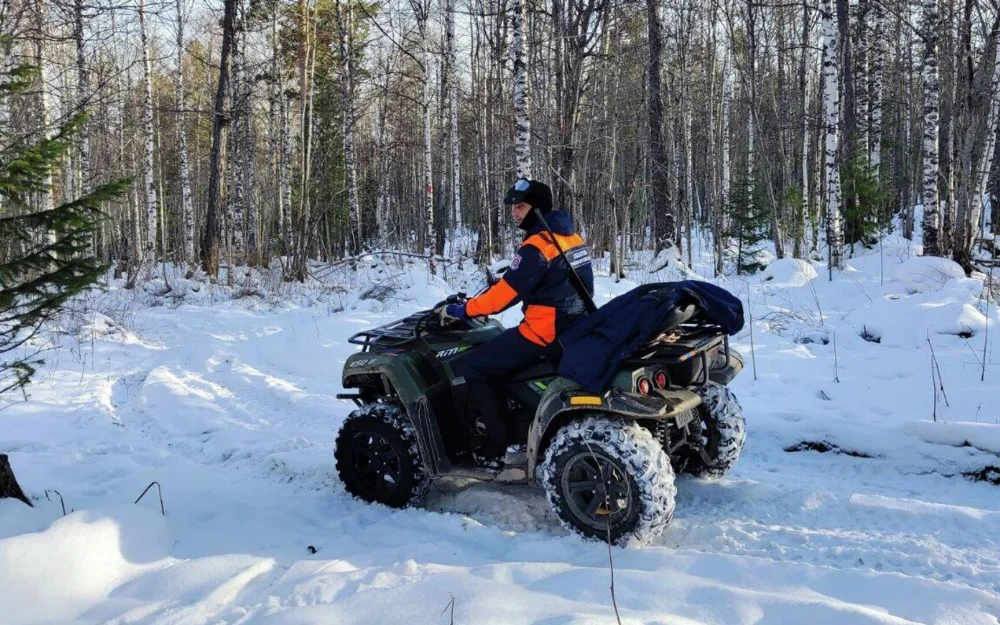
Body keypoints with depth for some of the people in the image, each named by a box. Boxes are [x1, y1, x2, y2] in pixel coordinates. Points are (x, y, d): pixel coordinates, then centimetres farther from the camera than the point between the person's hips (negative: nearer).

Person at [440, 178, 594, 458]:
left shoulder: (537, 246, -17)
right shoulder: (570, 237, 11)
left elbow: (507, 293, -20)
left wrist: (462, 310, -9)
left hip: (544, 332, -10)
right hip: (572, 328, 10)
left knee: (465, 370, -9)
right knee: (494, 352, 28)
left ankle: (495, 443, -7)